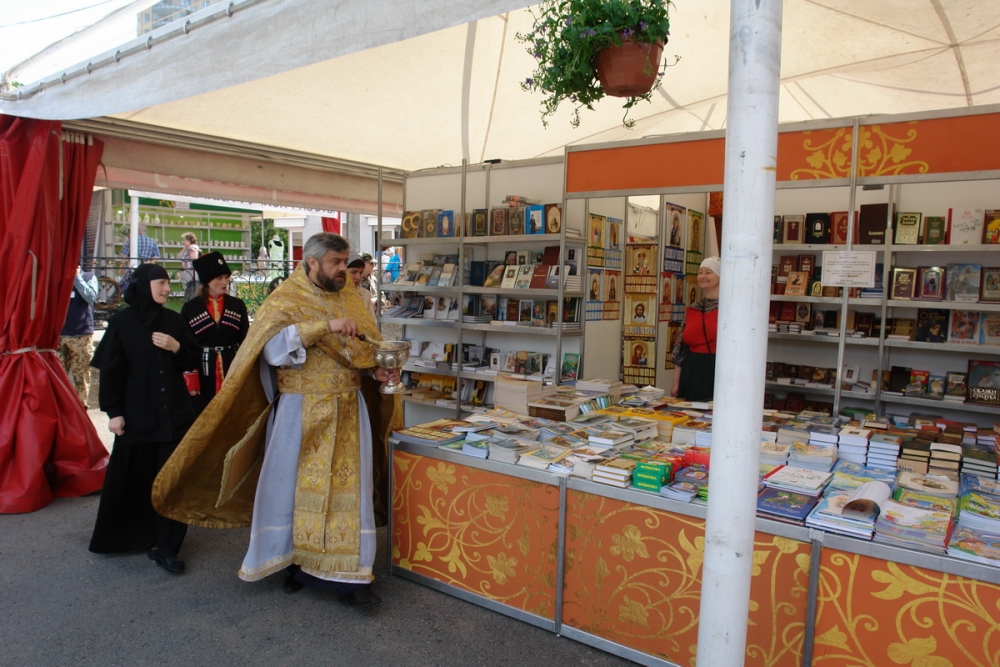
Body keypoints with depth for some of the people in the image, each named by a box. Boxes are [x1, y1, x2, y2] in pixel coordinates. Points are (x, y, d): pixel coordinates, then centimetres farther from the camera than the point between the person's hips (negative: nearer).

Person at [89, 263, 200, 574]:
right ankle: (127, 536, 31)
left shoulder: (173, 320, 5)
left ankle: (165, 545, 8)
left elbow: (192, 360, 8)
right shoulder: (121, 322, -4)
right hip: (137, 415, -2)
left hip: (174, 414, 3)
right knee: (135, 479, 9)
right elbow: (110, 370, -5)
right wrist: (113, 412, -8)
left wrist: (176, 347, -12)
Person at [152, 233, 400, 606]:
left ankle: (346, 574, 10)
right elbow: (272, 348, -19)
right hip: (301, 412, -3)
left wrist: (379, 370, -6)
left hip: (348, 413, 4)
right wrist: (324, 326, -25)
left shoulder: (351, 299, 10)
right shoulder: (285, 300, -4)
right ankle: (294, 561, 27)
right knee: (294, 488, 7)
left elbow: (369, 347, 15)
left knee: (348, 489, 3)